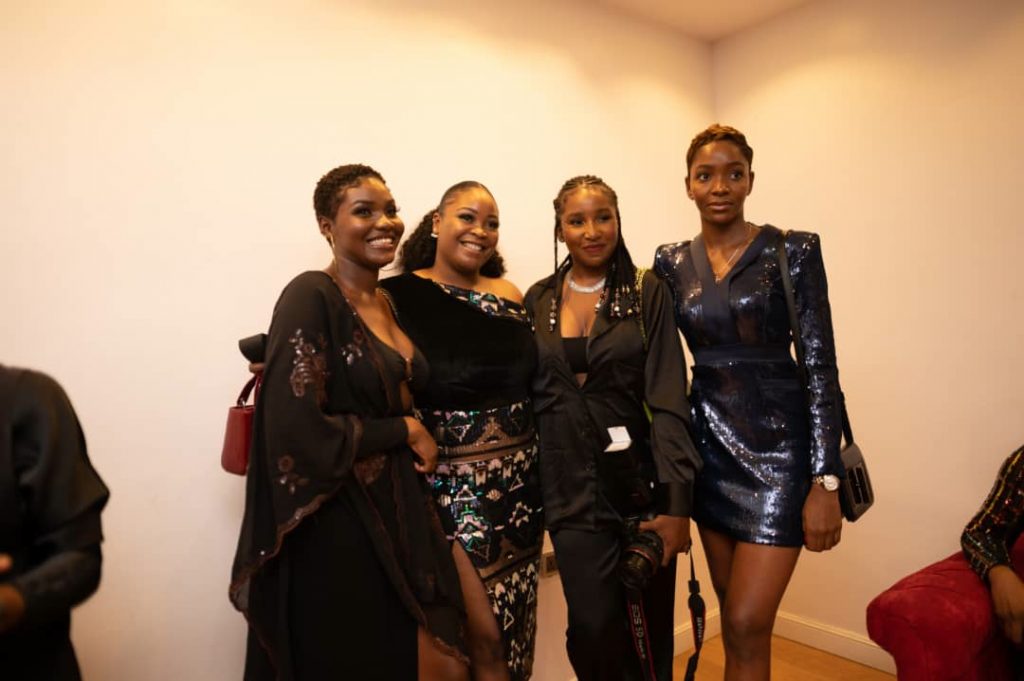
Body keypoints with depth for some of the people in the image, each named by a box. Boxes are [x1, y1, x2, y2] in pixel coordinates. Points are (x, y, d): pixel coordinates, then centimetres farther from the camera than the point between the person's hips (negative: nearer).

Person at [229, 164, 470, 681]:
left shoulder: (386, 302, 8)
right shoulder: (310, 297, -16)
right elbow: (299, 431, -22)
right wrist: (406, 431, -13)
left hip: (400, 512, 7)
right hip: (336, 529, -7)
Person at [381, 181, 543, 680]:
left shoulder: (510, 297, 6)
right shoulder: (398, 297, -9)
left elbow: (530, 385, 12)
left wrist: (538, 479, 8)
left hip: (519, 484, 5)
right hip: (450, 488, -5)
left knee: (515, 633, 15)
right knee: (485, 638, 3)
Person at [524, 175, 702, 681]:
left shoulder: (647, 293, -2)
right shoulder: (537, 300, 5)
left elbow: (668, 400, -8)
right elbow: (529, 396, 7)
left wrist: (677, 503, -14)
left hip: (641, 481, -1)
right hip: (572, 489, 1)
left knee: (649, 628, 10)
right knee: (593, 627, -3)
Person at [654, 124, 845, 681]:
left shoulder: (793, 251, -6)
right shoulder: (671, 263, 5)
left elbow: (820, 367, -8)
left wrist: (826, 482, -13)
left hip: (777, 445, -4)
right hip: (709, 445, 4)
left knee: (746, 625, -4)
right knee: (736, 616, 16)